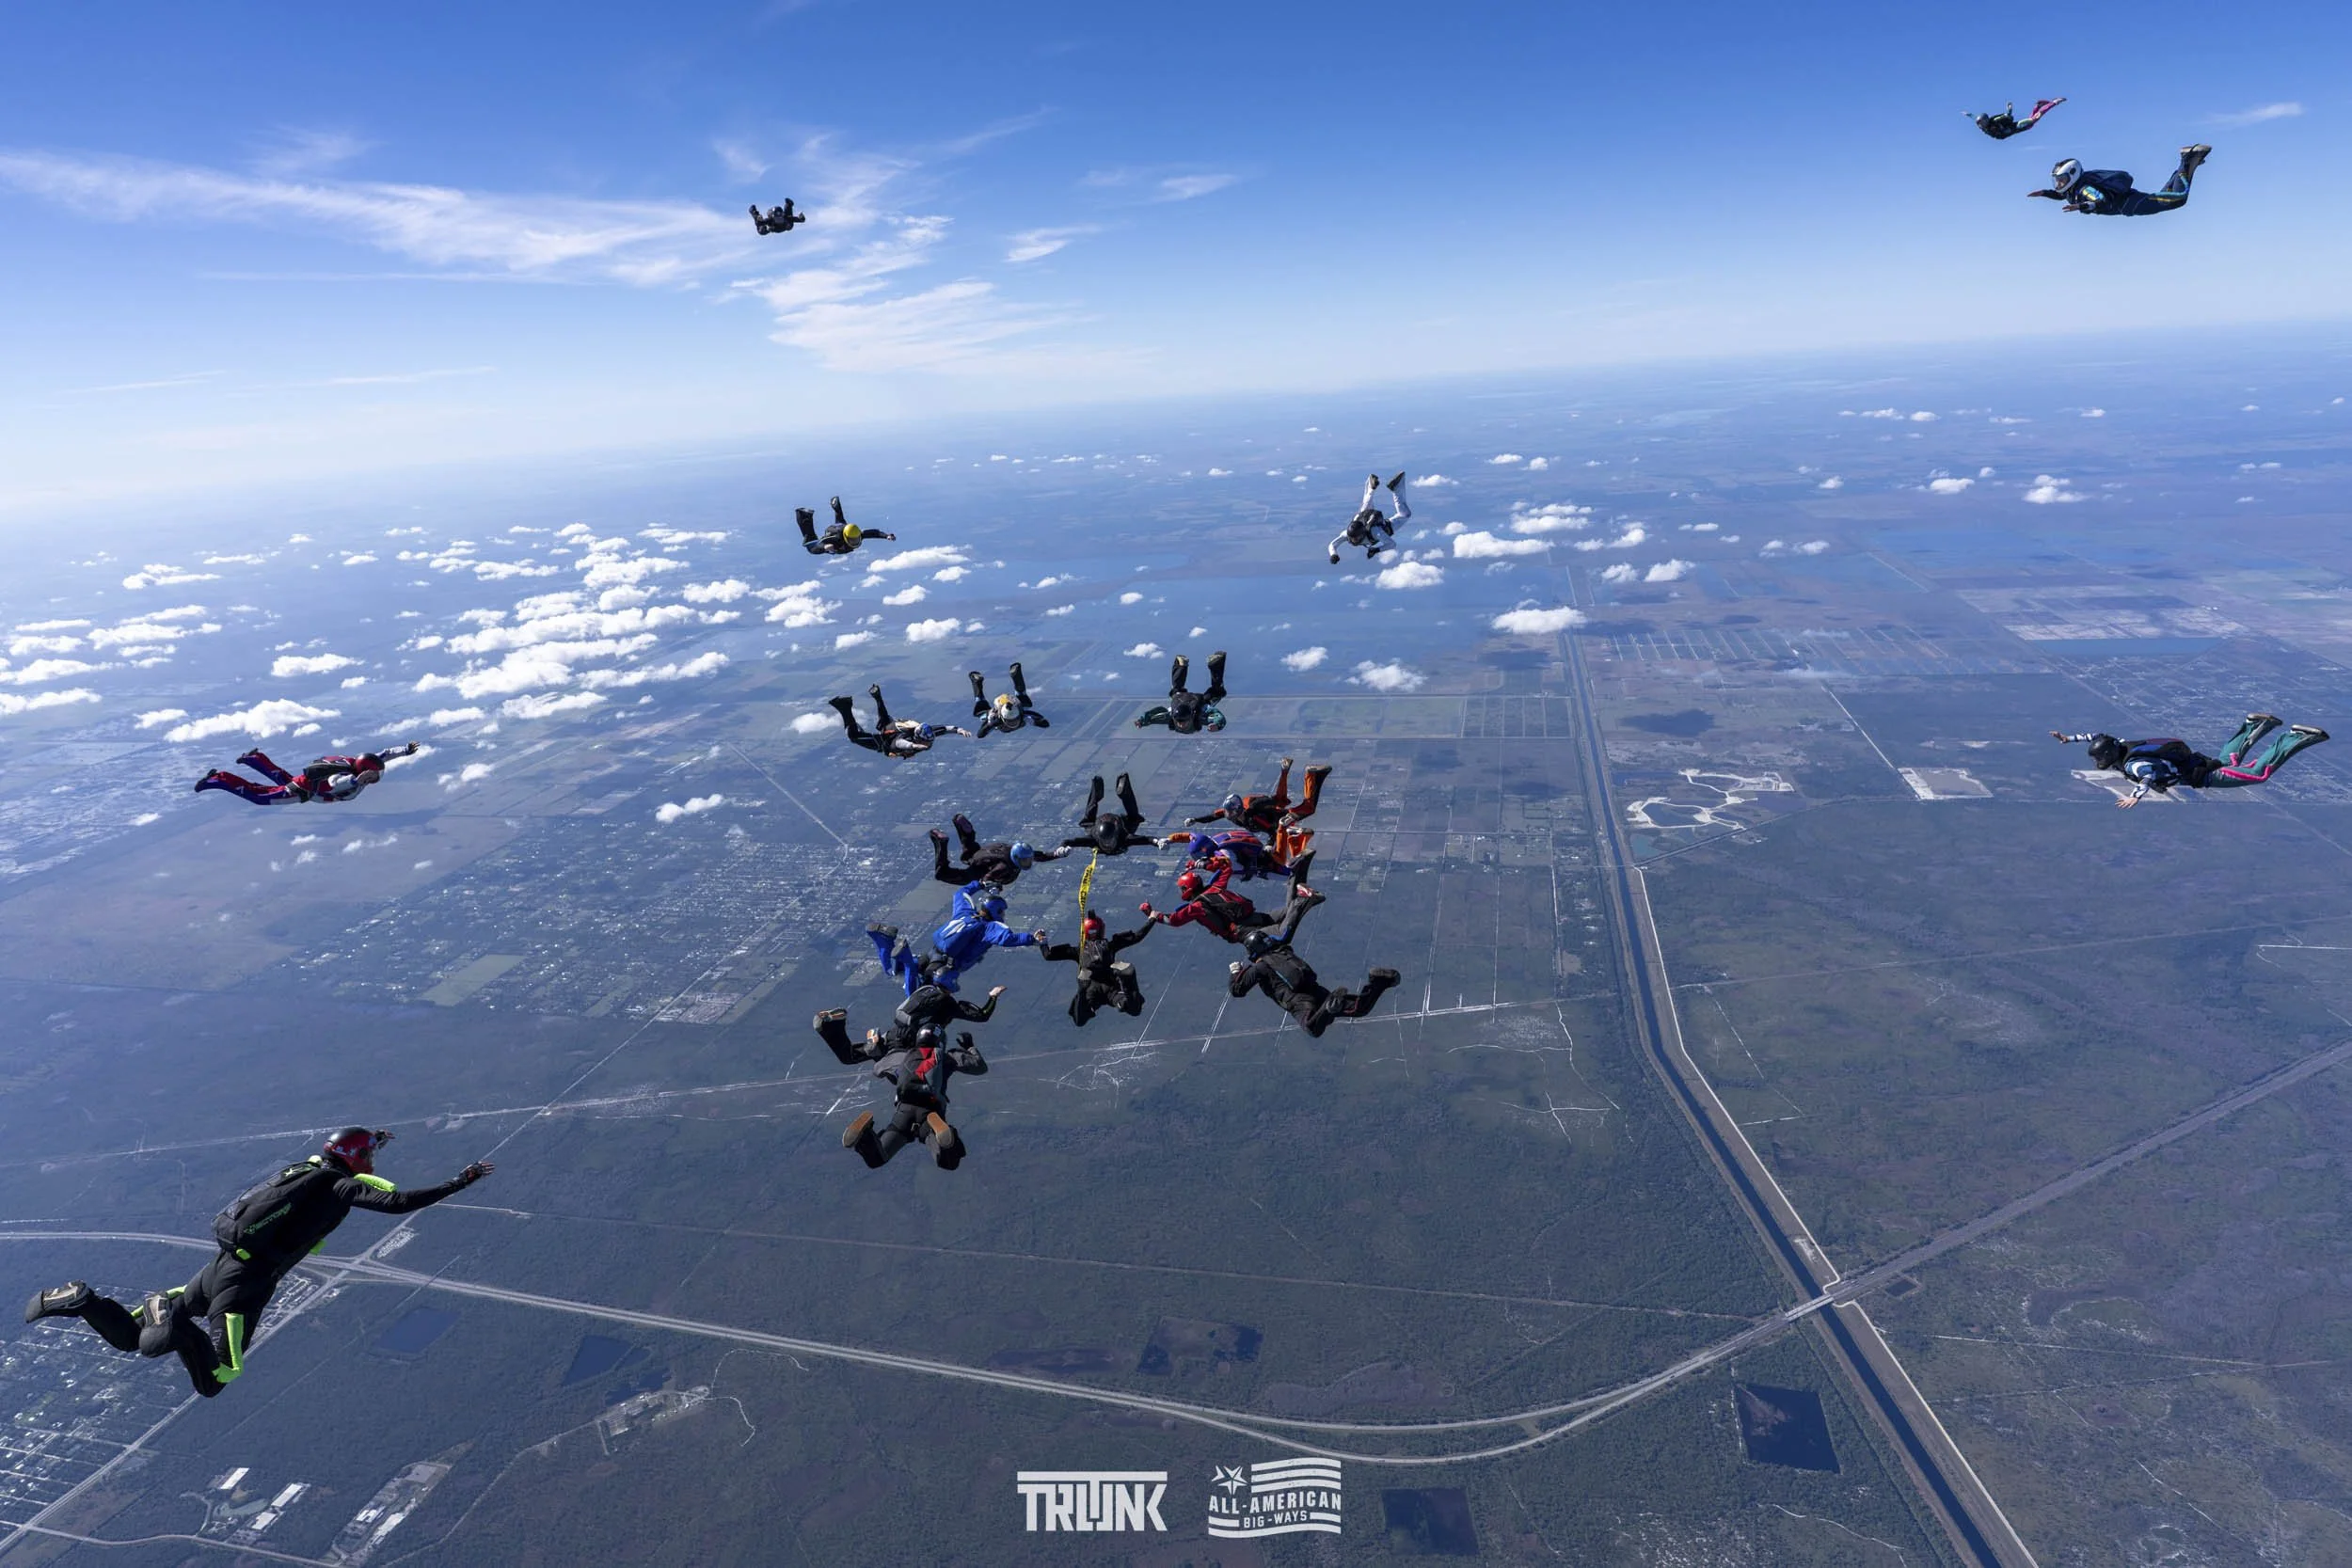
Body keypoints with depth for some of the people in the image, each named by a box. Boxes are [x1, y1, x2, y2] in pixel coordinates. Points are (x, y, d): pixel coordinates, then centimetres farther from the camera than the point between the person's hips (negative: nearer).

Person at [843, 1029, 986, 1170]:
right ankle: (939, 1130, -39)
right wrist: (970, 1047, 43)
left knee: (875, 1159, 4)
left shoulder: (902, 1056, 27)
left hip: (904, 1110, 2)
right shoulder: (947, 1055, 21)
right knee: (949, 1162, -8)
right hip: (932, 1111, -2)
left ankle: (864, 1135, -29)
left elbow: (876, 1070, 44)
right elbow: (980, 1066, 25)